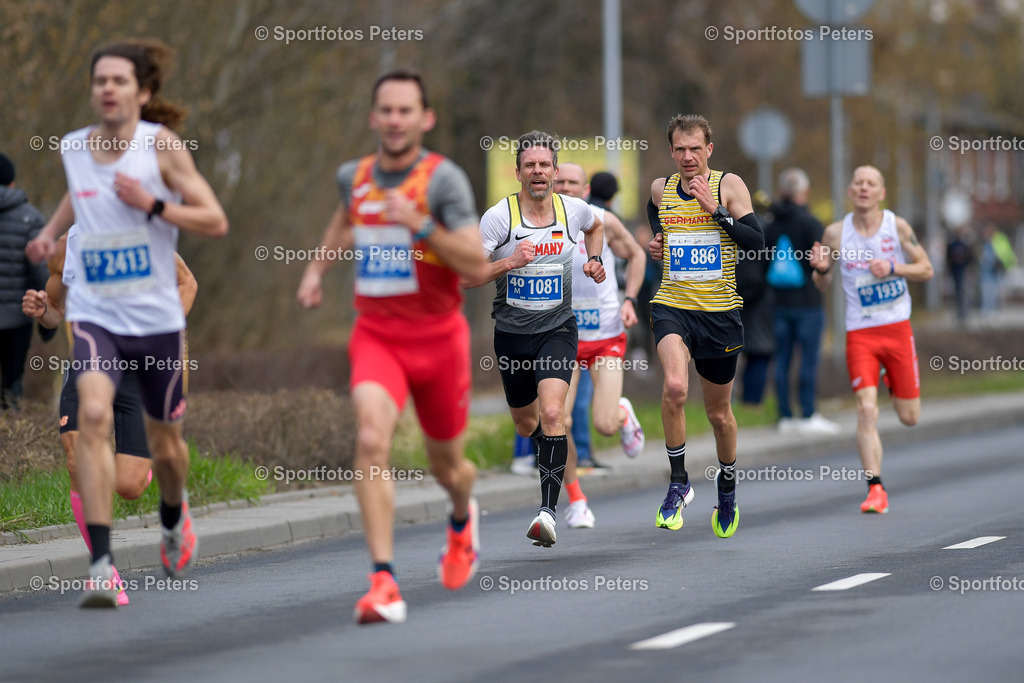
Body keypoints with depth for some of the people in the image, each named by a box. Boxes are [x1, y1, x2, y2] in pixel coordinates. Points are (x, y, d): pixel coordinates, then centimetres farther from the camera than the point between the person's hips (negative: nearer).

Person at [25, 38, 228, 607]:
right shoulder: (72, 148, 3)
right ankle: (101, 564, -29)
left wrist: (152, 203, -20)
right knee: (93, 414, -25)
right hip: (94, 314, 1)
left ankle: (173, 518, 51)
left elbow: (216, 222, -9)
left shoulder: (161, 144, -8)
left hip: (157, 319, -1)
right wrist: (51, 230, 12)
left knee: (164, 443, 15)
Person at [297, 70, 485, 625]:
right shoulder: (354, 177, 3)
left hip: (437, 336, -2)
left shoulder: (443, 179, -12)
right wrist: (317, 266, 19)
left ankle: (463, 517, 54)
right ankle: (384, 583, -27)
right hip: (376, 334, 2)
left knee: (446, 465, 15)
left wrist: (420, 225, -28)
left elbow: (476, 265, -19)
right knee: (371, 442, -24)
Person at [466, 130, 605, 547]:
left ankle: (549, 509, -23)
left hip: (557, 329, -1)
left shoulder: (574, 210, -3)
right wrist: (509, 262, -27)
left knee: (552, 414, -22)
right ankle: (569, 473, 49)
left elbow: (595, 227, 25)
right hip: (511, 332, 1)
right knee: (525, 423, 16)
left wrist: (594, 259, 7)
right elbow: (467, 277, -14)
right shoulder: (499, 216, -11)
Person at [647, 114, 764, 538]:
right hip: (671, 307, 0)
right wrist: (654, 243, 11)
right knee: (675, 386, -28)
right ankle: (679, 483, -14)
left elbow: (757, 242, -13)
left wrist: (715, 209, -20)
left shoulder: (729, 185, -4)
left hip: (719, 311, 0)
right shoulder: (660, 189, 6)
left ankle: (727, 482, 42)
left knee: (719, 413, 13)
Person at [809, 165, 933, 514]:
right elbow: (822, 285, 9)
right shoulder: (836, 232, 0)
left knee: (909, 417, 8)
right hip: (859, 332, -1)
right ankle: (876, 489, -15)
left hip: (897, 327, 1)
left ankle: (893, 381, 44)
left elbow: (926, 270, 2)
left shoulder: (897, 226, -2)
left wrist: (892, 269, -15)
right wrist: (821, 269, -15)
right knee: (867, 409, -16)